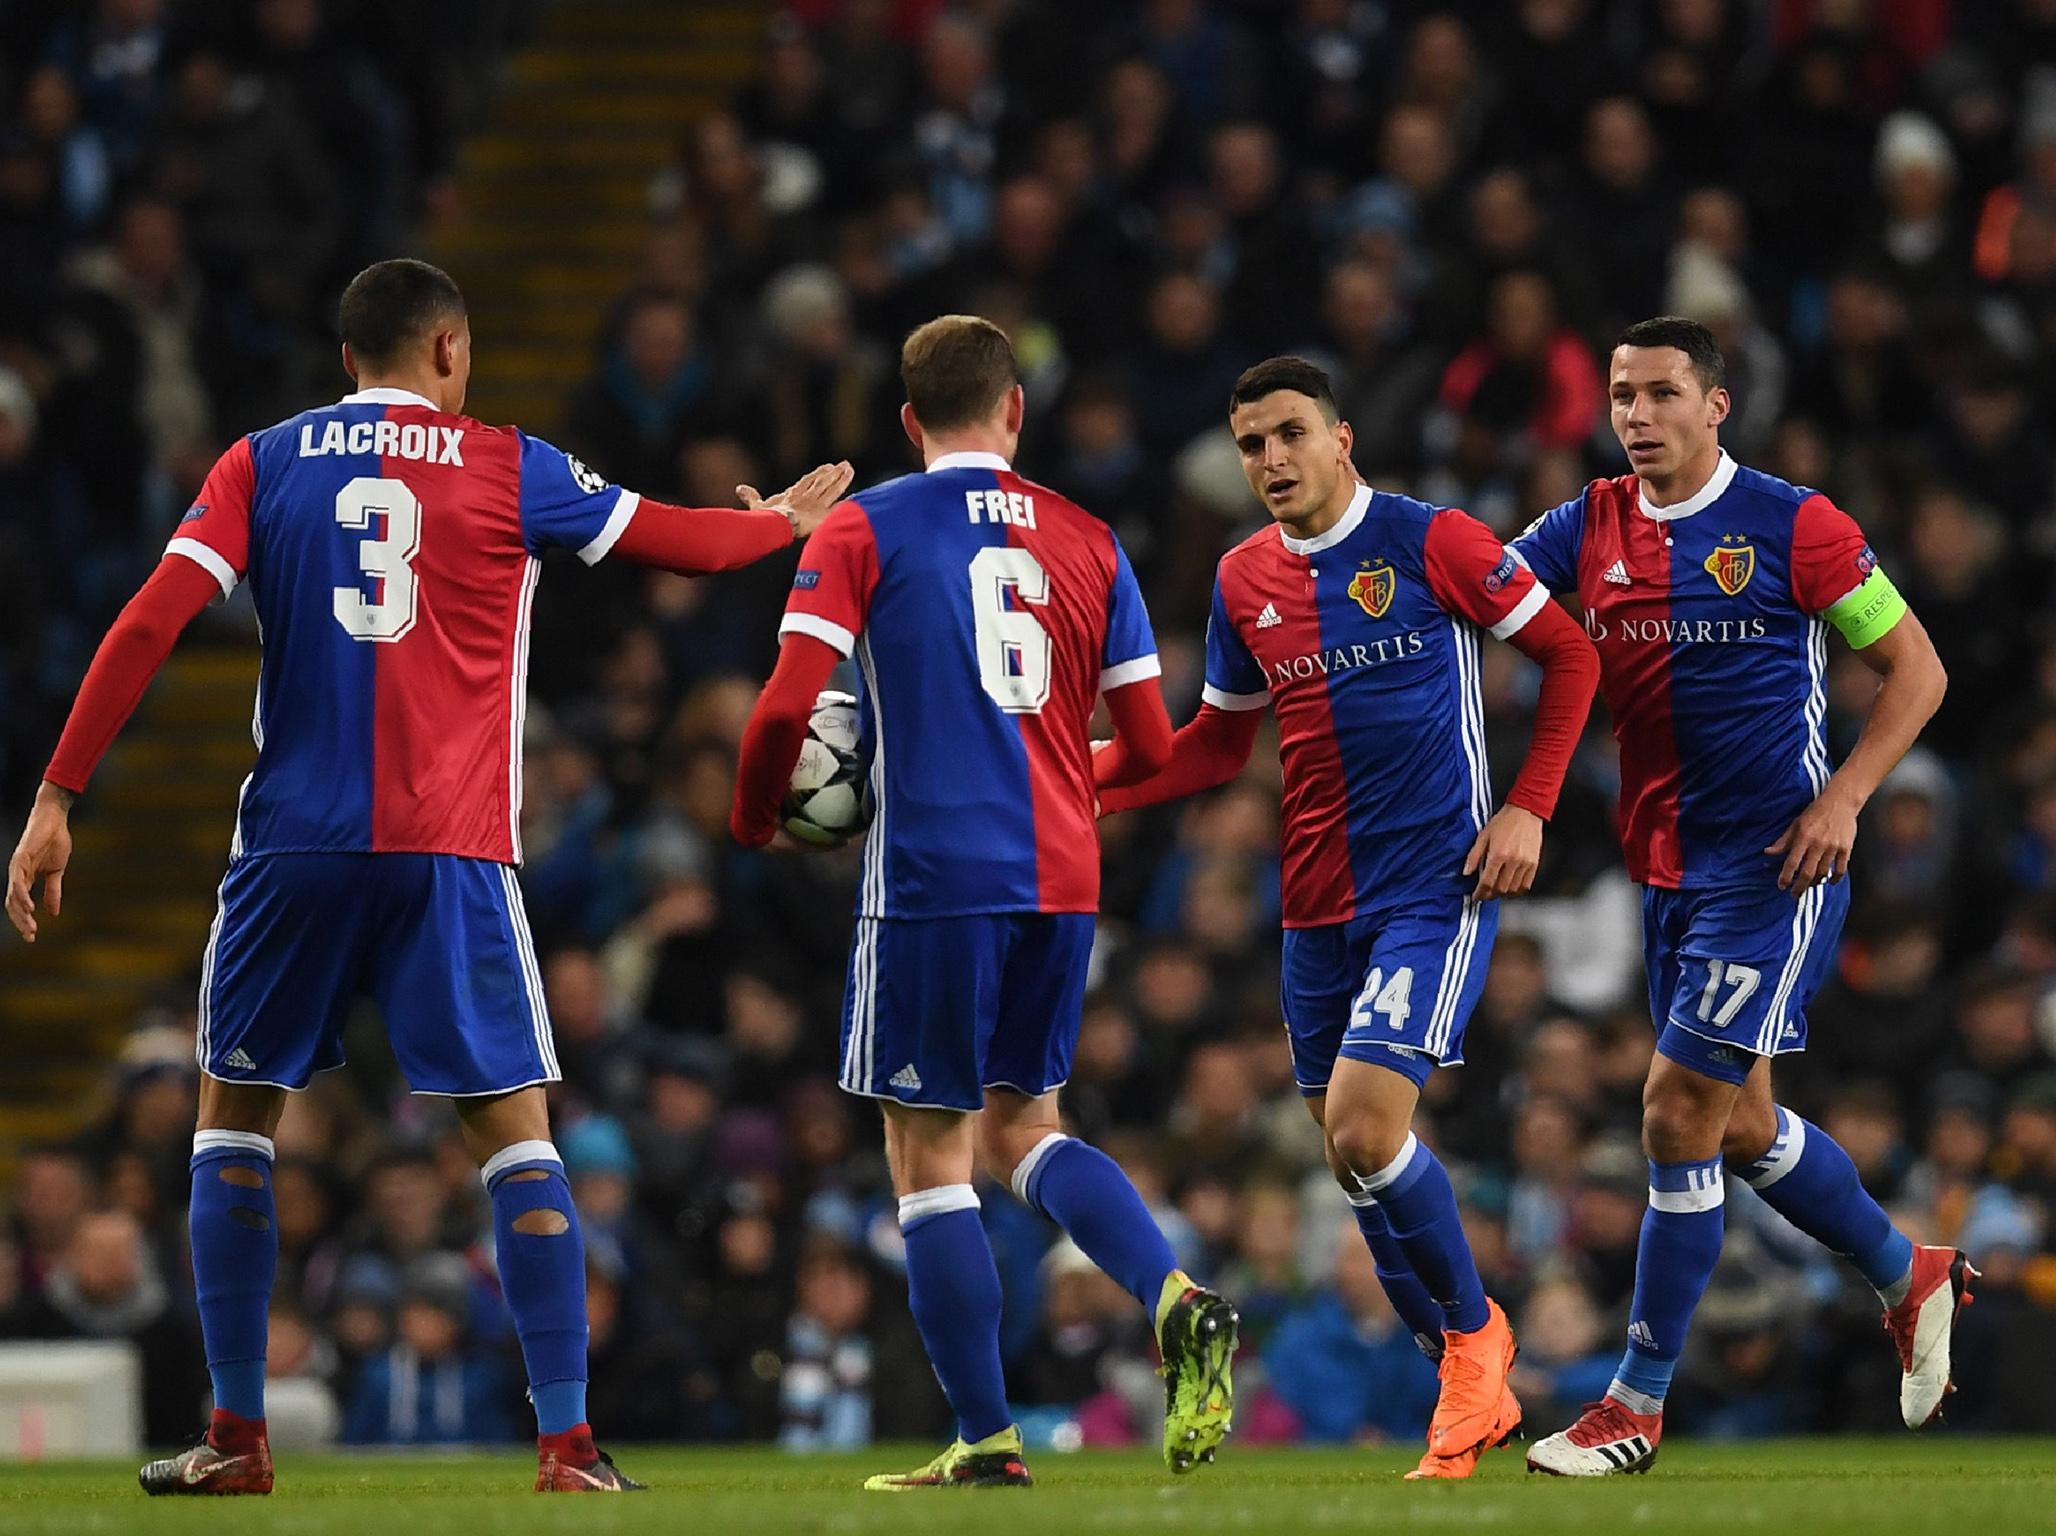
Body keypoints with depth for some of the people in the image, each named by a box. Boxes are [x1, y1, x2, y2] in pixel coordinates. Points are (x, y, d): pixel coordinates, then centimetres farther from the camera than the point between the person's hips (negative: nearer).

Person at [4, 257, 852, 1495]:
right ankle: (568, 1446, -4)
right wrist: (784, 521, 38)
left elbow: (152, 622, -3)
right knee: (516, 1131, 3)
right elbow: (689, 543, 16)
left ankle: (237, 1438, 11)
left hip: (294, 842, 1)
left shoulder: (263, 464, 8)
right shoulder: (507, 469, 6)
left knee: (234, 1115, 15)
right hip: (453, 850, -1)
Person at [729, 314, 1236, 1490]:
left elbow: (788, 704, -11)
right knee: (1022, 1125, 18)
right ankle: (1177, 1301, -6)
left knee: (931, 1158, 4)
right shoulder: (1086, 540, 10)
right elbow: (1150, 749, 10)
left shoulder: (864, 532, -1)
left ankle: (988, 1440, 3)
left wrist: (755, 818, 8)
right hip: (1061, 876, 4)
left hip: (934, 875, -4)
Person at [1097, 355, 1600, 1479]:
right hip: (1319, 906, 6)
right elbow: (1215, 746, 17)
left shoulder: (1432, 543, -8)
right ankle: (1473, 1390, 24)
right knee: (1355, 1158, 8)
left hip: (1438, 888, -6)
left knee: (1364, 1127, -20)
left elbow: (1571, 657, -1)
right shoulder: (1242, 581, 8)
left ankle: (1472, 1332, 4)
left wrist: (1527, 808, -9)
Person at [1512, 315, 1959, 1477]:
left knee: (1681, 1114, -10)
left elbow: (1916, 668, -4)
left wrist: (1842, 798, -15)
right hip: (1668, 863, 7)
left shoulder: (1793, 526, -9)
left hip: (1774, 861, -7)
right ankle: (1911, 1277, 38)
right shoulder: (1591, 530, 5)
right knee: (1739, 1127, 15)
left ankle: (1640, 1403, -3)